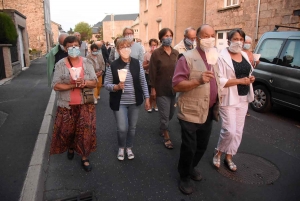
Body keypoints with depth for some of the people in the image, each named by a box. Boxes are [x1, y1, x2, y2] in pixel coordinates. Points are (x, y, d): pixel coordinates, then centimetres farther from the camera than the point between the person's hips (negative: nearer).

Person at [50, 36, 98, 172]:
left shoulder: (87, 62, -1)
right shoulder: (60, 64, -6)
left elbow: (94, 82, -2)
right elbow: (56, 85, -11)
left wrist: (85, 83, -23)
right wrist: (73, 85, -22)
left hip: (85, 104, 1)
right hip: (67, 105, 0)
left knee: (85, 131, 3)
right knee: (67, 130, 14)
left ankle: (84, 157, 21)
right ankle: (70, 147, 46)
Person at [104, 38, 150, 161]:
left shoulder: (137, 63, -2)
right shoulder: (113, 66, -8)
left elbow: (143, 82, 4)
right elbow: (106, 84, -3)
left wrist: (147, 98, 2)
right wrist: (116, 87, -23)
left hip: (134, 101, 2)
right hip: (120, 102, -2)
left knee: (132, 127, 13)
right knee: (122, 128, -3)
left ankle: (129, 148, 37)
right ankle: (121, 148, 27)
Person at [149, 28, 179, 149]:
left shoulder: (176, 53, 5)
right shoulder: (156, 53, -8)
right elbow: (152, 72, -8)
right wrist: (153, 88, -10)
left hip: (174, 89, 5)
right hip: (162, 89, -5)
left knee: (171, 113, 16)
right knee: (164, 115, 3)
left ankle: (162, 129, 43)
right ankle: (166, 137, 22)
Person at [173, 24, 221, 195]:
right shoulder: (188, 58, -13)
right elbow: (176, 85, -20)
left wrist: (217, 104, 17)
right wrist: (198, 80, -33)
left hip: (209, 112, 7)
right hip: (191, 113, -7)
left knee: (202, 146, 19)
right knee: (189, 147, 5)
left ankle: (192, 168, 43)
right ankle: (184, 176, 28)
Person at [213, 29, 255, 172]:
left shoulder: (244, 55, 11)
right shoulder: (222, 57, -13)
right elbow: (218, 81, -20)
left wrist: (250, 78, 2)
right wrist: (240, 81, -22)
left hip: (243, 98, 8)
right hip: (228, 99, -7)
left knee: (238, 131, 11)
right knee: (229, 130, -9)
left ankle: (229, 157, 27)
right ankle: (218, 154, 18)